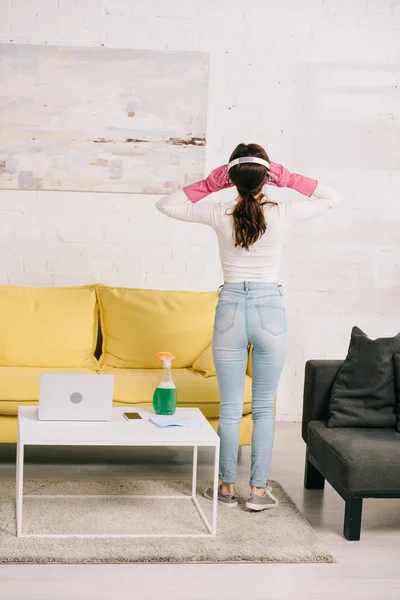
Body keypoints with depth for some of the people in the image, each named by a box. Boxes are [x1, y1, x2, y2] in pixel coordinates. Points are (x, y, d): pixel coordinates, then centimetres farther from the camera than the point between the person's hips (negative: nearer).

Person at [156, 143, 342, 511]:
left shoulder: (219, 214, -5)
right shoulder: (282, 213, -7)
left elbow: (166, 204, 8)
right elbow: (333, 198, 8)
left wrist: (210, 183, 2)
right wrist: (288, 178, 1)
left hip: (230, 309, 1)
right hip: (270, 310, -1)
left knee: (230, 407, 10)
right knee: (264, 408, 10)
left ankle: (227, 487, 20)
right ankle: (259, 490, 14)